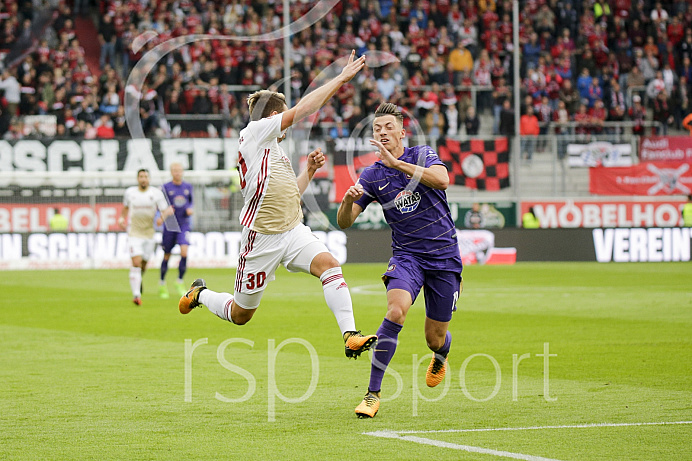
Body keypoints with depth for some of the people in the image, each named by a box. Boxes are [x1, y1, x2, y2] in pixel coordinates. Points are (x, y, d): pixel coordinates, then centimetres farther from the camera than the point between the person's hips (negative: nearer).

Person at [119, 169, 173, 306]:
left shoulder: (156, 193, -3)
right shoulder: (130, 192, 2)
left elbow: (164, 211, -4)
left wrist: (167, 213, -26)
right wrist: (122, 218, 7)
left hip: (149, 233, 1)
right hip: (134, 233, -1)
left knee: (143, 264, 13)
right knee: (136, 263, -17)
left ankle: (138, 280, 47)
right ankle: (136, 295, -21)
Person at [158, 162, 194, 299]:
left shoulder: (188, 187, 6)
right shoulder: (166, 187, -2)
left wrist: (190, 209, -1)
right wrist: (161, 218, -16)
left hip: (184, 225, 1)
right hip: (169, 226, -1)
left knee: (184, 253, -17)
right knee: (166, 256, 6)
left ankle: (179, 282, 0)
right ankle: (162, 285, 25)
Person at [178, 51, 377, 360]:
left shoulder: (273, 149, 20)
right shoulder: (255, 132, -7)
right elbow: (303, 109, -16)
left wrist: (309, 171, 13)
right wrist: (341, 78, -13)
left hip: (293, 230, 8)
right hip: (261, 236, -8)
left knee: (328, 264, -22)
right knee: (240, 314, 4)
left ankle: (350, 336, -30)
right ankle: (200, 294, 37)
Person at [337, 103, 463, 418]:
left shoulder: (423, 155, -3)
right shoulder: (372, 176, 2)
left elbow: (442, 180, -26)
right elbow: (344, 222, -2)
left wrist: (396, 163, -33)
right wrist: (348, 200, -25)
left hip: (444, 256, 0)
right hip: (407, 255, 1)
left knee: (435, 339, 5)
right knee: (396, 311, -29)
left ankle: (440, 356, 47)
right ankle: (373, 393, -24)